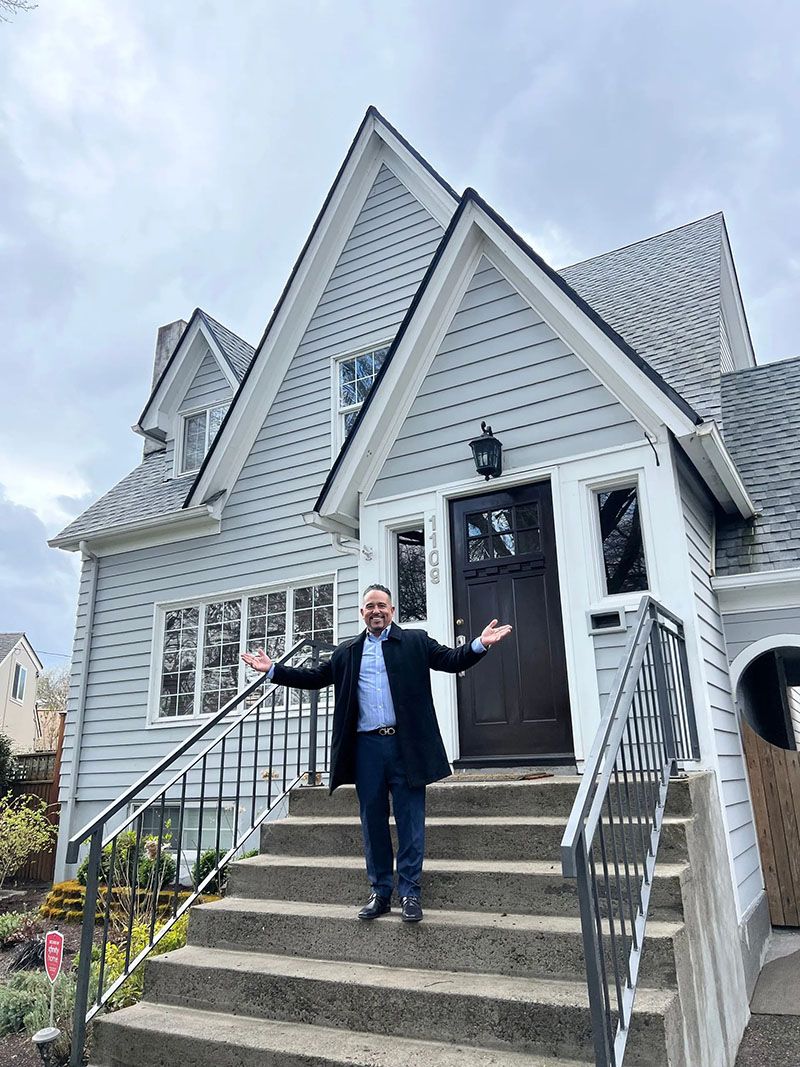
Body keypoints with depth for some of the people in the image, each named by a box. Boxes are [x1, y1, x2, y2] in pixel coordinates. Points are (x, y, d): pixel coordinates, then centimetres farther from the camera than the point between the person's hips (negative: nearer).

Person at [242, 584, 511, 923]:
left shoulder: (416, 642, 6)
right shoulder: (346, 652, 14)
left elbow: (452, 660, -2)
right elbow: (314, 677, 14)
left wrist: (480, 644, -20)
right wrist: (272, 669, 7)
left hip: (406, 745, -3)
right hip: (366, 746, 3)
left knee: (410, 822, 3)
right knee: (373, 822, 10)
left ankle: (409, 893, 15)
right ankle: (380, 893, 23)